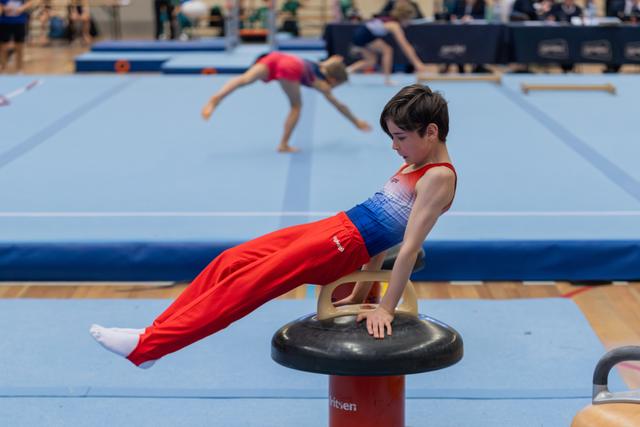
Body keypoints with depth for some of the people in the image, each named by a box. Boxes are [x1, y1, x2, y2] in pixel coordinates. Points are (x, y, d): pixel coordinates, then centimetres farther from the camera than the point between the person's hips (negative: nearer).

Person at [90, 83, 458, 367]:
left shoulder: (439, 177, -11)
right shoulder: (413, 166, 19)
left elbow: (410, 246, -17)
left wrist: (386, 309, -20)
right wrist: (361, 292, 21)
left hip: (342, 246, -9)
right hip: (332, 227, 9)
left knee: (246, 285, -13)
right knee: (231, 262, 1)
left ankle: (146, 347, -12)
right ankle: (157, 330, 4)